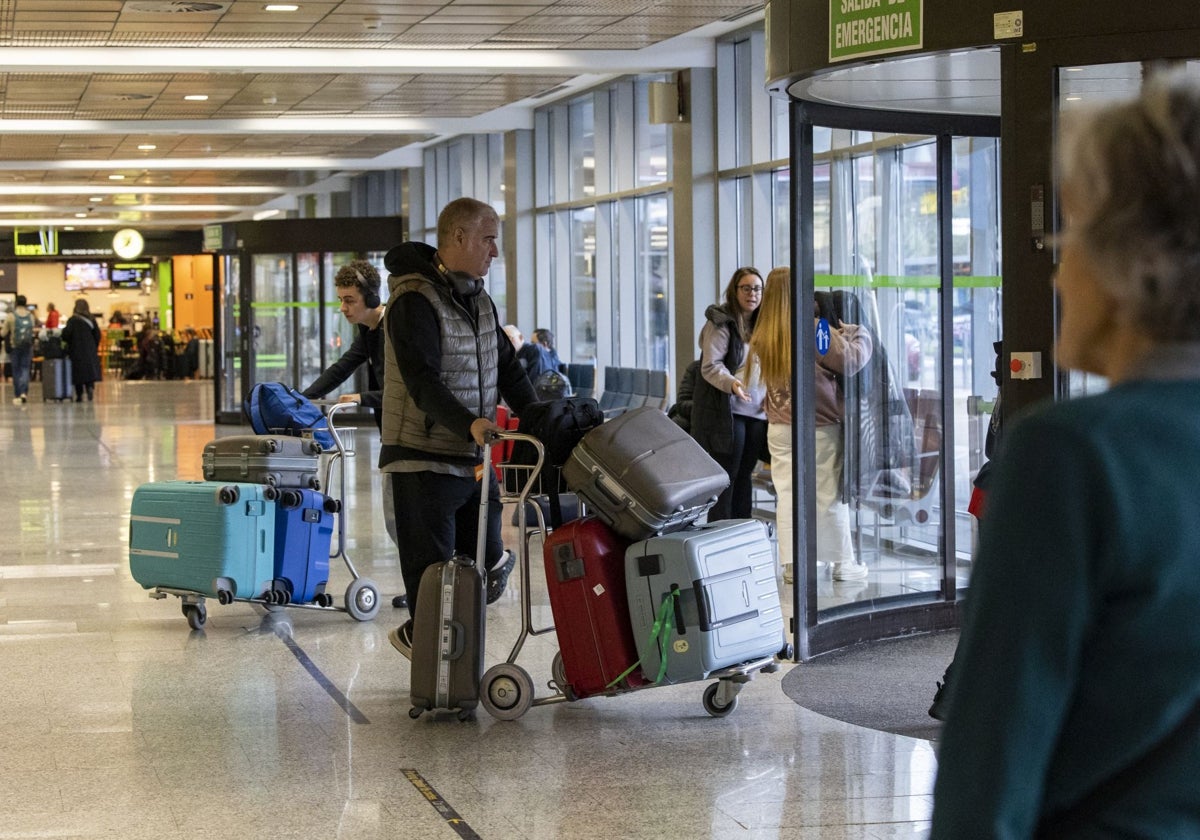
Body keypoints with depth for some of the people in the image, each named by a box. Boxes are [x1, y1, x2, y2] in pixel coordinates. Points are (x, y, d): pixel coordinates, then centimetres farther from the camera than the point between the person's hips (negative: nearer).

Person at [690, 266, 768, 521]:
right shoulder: (720, 323, -8)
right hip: (725, 412, -7)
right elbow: (710, 366, -17)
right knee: (724, 479, -5)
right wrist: (732, 383, -33)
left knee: (744, 476, 11)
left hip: (756, 412, 7)